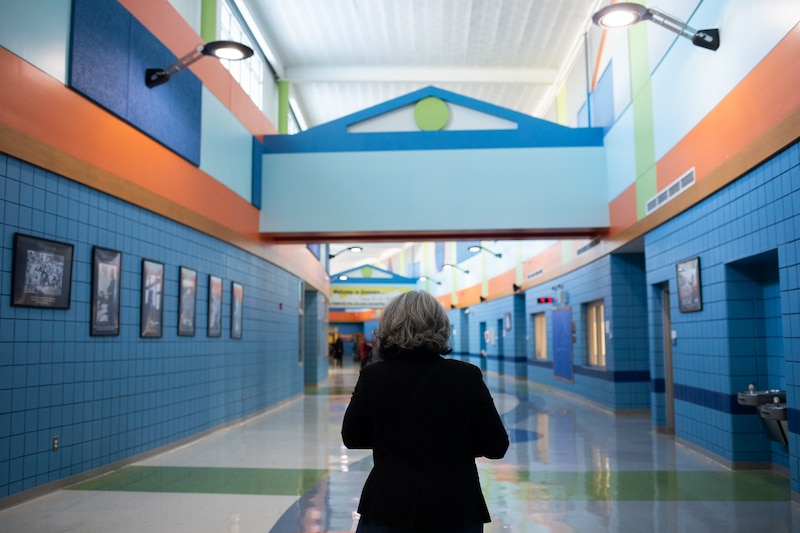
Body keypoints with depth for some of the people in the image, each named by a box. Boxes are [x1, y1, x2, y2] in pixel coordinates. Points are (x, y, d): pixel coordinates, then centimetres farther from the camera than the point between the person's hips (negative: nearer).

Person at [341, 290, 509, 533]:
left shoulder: (372, 376, -7)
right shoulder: (467, 376, -10)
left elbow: (352, 438, 5)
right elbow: (496, 446, -4)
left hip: (389, 508, 0)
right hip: (456, 510, 0)